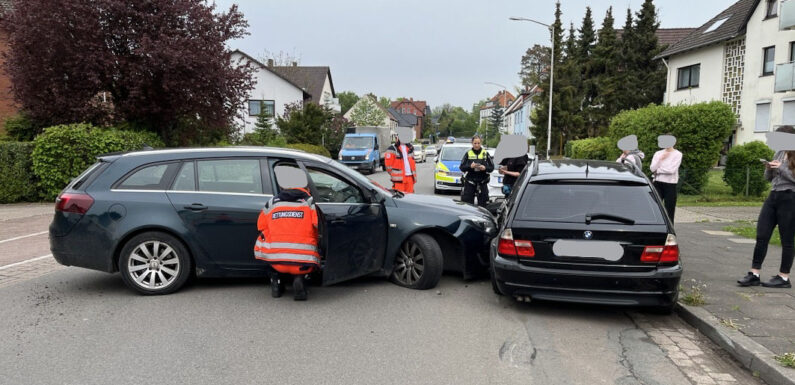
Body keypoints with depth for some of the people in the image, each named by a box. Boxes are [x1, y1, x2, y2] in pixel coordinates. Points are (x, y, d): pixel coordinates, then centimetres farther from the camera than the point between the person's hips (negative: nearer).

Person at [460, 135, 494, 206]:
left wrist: (485, 168, -17)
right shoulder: (468, 154, 5)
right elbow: (461, 167, 0)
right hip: (470, 182, -1)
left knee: (482, 205, 2)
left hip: (482, 183, 1)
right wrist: (470, 166, -18)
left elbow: (491, 167, 4)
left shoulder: (485, 154, 6)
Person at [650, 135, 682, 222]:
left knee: (669, 211, 1)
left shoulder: (677, 154, -1)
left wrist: (658, 170, -4)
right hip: (658, 183, 3)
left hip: (670, 184, -3)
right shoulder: (658, 153, 10)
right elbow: (652, 168, -1)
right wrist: (660, 159, -9)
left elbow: (672, 170, -12)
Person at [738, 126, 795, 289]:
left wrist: (781, 168, -18)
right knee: (761, 236, 2)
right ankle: (754, 274, 5)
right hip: (773, 197, 7)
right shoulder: (779, 153, 13)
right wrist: (768, 168, -2)